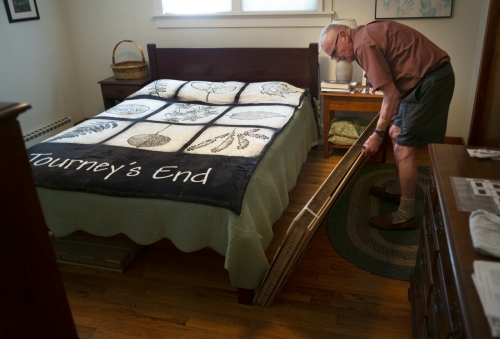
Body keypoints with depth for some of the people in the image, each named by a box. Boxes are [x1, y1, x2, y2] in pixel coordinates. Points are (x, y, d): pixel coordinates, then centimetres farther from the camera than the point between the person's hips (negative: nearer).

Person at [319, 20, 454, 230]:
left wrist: (378, 134, -11)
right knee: (396, 134, 18)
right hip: (425, 77, 10)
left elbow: (391, 93, -18)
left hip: (432, 80, -10)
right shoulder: (367, 34, 13)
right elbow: (394, 85, 19)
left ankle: (405, 216, 1)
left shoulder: (364, 45, -18)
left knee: (404, 146, -7)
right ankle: (397, 189, 34)